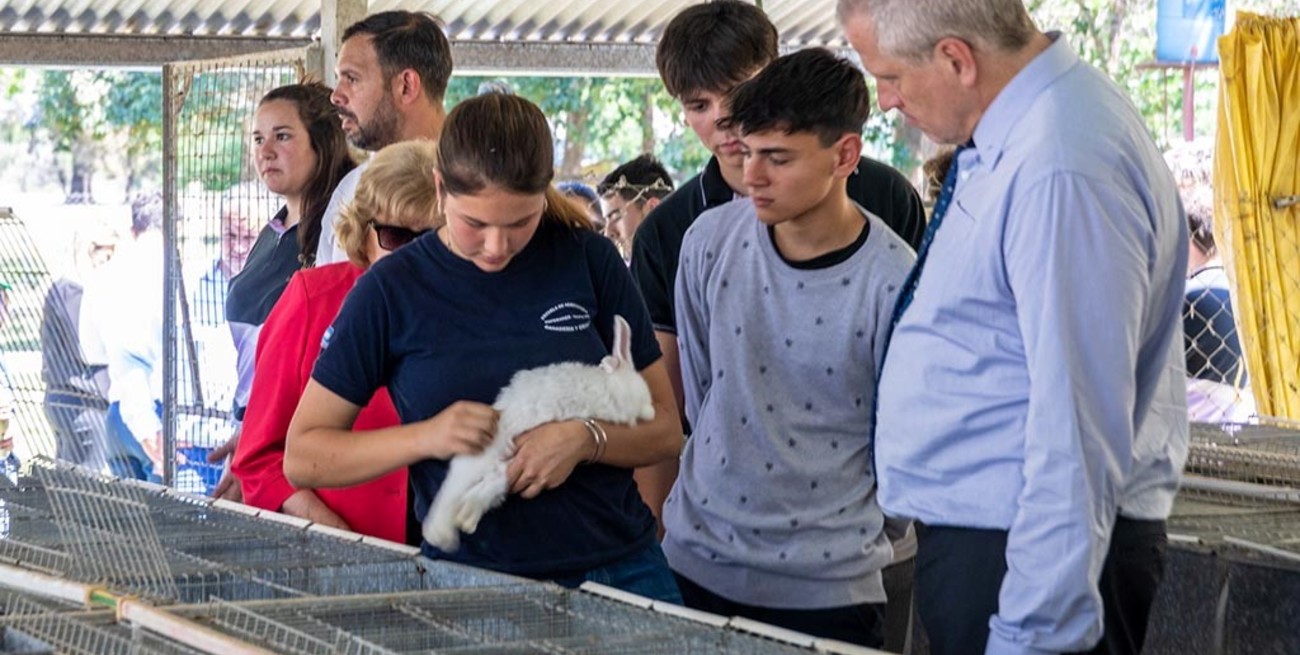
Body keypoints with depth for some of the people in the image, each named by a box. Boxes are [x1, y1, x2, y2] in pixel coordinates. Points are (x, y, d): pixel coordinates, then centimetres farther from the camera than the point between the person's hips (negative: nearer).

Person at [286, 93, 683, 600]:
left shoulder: (587, 260, 3)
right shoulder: (392, 290, 0)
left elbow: (665, 430, 6)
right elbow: (302, 457, 1)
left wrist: (587, 440, -14)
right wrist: (425, 437, -13)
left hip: (619, 569, 0)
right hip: (470, 575, 0)